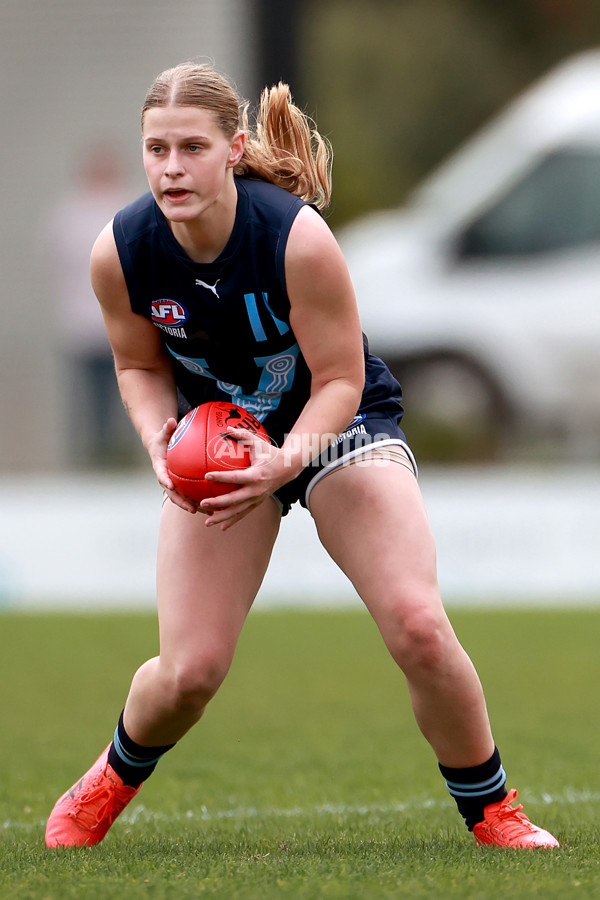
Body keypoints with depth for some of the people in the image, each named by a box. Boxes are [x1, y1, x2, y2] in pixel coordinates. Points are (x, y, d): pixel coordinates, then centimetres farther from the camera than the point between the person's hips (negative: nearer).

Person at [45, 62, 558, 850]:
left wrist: (284, 463, -37)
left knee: (419, 627, -18)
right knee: (189, 671, -8)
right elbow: (140, 365, -1)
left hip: (339, 424, -2)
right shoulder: (120, 254, -20)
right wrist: (159, 439, -21)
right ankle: (112, 779, 27)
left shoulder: (298, 237, -29)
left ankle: (491, 812, 4)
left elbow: (341, 379, -20)